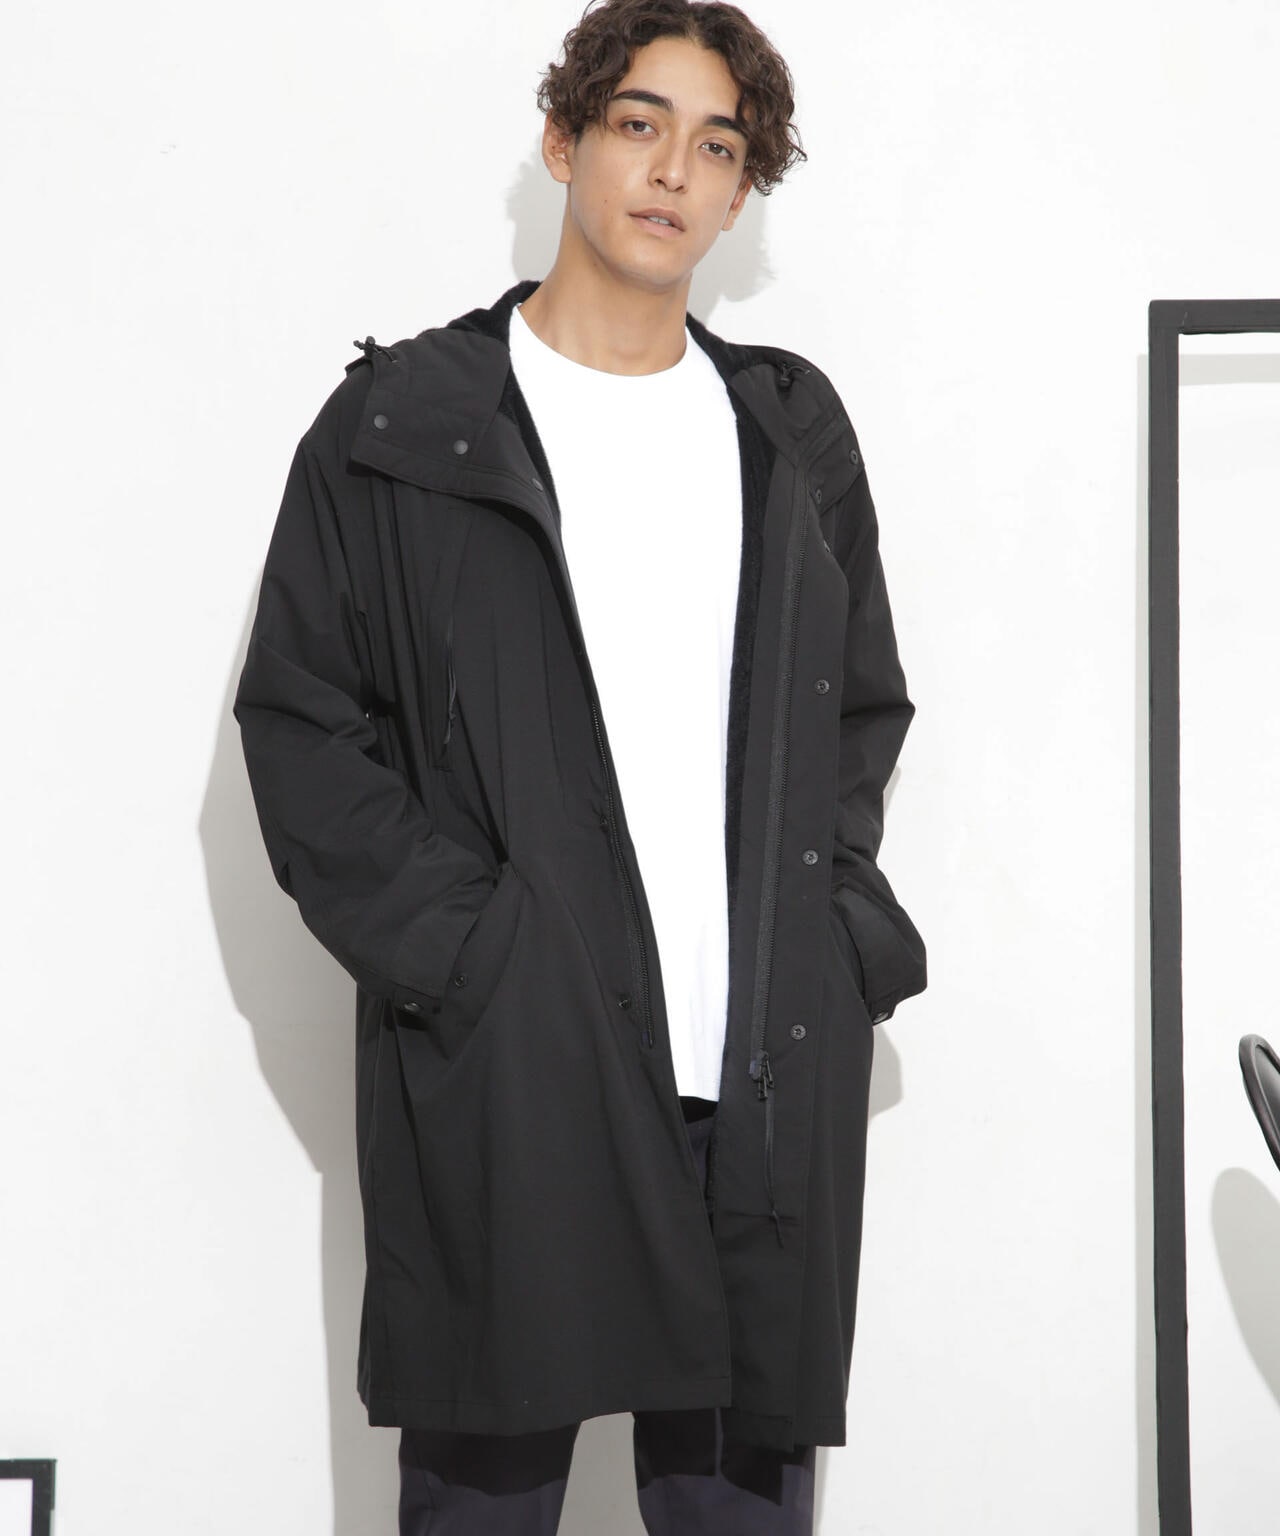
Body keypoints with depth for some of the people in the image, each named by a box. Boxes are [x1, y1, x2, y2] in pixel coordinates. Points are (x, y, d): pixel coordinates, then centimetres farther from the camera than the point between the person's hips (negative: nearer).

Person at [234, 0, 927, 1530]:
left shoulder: (797, 434, 17)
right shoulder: (401, 427, 5)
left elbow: (865, 709, 23)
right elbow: (301, 724, 1)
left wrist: (845, 928, 7)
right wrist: (461, 953, -9)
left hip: (773, 1082, 3)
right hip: (508, 1076, -3)